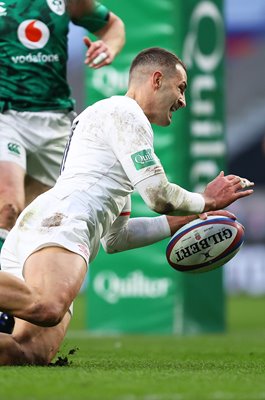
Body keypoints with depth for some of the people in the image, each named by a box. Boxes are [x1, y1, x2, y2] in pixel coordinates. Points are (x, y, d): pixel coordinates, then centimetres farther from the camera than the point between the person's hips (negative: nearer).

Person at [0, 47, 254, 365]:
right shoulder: (124, 111, 9)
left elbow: (114, 238, 40)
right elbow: (159, 196, 0)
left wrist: (186, 221, 43)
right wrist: (208, 201, 20)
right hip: (60, 223, -9)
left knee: (34, 352, -18)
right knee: (48, 308, -40)